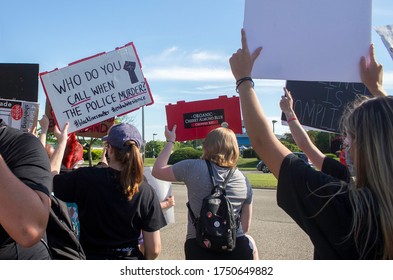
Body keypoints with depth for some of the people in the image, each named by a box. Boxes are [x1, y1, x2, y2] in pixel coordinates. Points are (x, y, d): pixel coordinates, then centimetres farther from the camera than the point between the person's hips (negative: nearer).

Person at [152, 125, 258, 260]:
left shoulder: (193, 167, -5)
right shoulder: (244, 180, 4)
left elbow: (157, 171, 10)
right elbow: (245, 226, 10)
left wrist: (170, 141, 19)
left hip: (199, 249, -1)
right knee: (249, 242, 31)